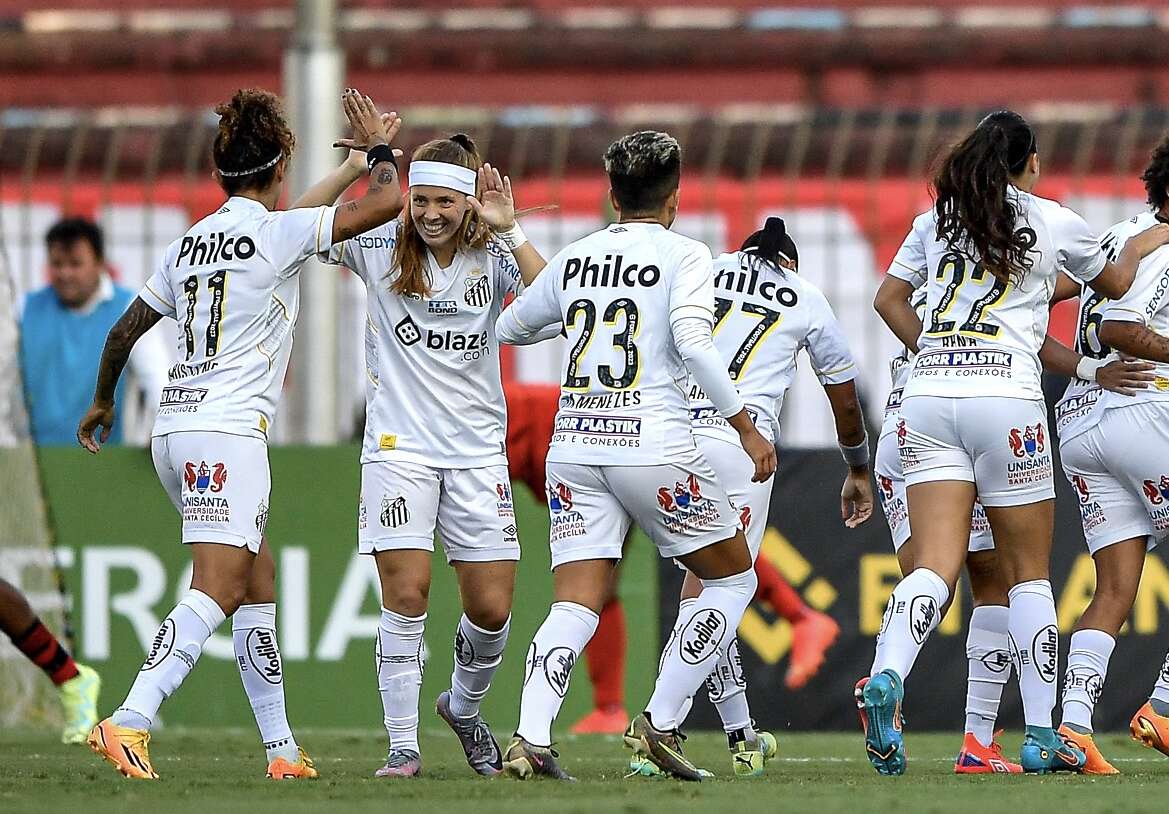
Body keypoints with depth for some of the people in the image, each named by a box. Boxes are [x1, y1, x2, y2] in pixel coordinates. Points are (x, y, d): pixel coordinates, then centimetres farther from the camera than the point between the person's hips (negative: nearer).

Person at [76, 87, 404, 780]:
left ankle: (282, 748, 15)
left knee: (258, 580, 14)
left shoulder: (191, 243, 15)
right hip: (228, 430, -9)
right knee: (217, 592, -15)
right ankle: (129, 723, -29)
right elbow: (386, 204, -9)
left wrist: (103, 401, 40)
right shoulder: (277, 233, -6)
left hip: (176, 427, 9)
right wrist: (380, 148, 11)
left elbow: (125, 330, 24)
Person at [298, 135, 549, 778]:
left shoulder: (493, 258, 0)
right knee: (406, 597, -12)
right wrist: (359, 164, -17)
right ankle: (402, 745, -4)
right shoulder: (382, 247, -1)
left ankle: (464, 707, 31)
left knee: (492, 607, 1)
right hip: (399, 447, -2)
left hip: (478, 453, 2)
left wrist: (509, 231, -20)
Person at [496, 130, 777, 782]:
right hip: (654, 444, -4)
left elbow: (510, 328, 27)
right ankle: (661, 723, 4)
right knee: (734, 578, 13)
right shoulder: (683, 256, -1)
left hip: (574, 447, 4)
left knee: (576, 605, 1)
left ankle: (531, 737, -21)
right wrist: (747, 427, -14)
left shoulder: (573, 259, 13)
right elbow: (693, 340, -17)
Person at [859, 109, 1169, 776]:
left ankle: (887, 678, -32)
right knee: (1029, 572, 8)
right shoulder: (1054, 223, 7)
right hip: (1007, 397, -3)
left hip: (928, 397, 3)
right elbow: (1114, 284, 26)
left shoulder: (935, 222, 15)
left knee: (936, 566, -4)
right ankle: (1041, 737, 9)